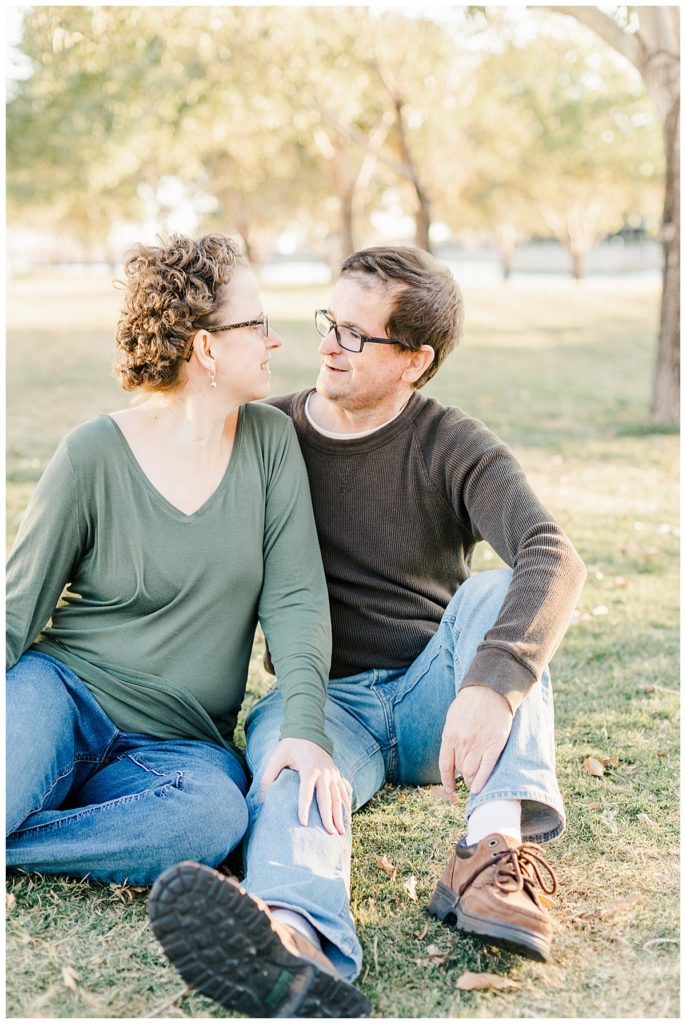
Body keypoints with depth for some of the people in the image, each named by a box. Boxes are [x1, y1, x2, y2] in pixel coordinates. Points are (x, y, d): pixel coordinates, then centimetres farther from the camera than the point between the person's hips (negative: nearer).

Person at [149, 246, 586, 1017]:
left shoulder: (456, 451, -6)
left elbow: (554, 562, -24)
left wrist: (492, 686, -42)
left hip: (431, 694, 0)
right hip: (322, 699, 0)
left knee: (495, 589, -28)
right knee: (294, 763, -34)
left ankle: (494, 846, -44)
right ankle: (291, 936, -68)